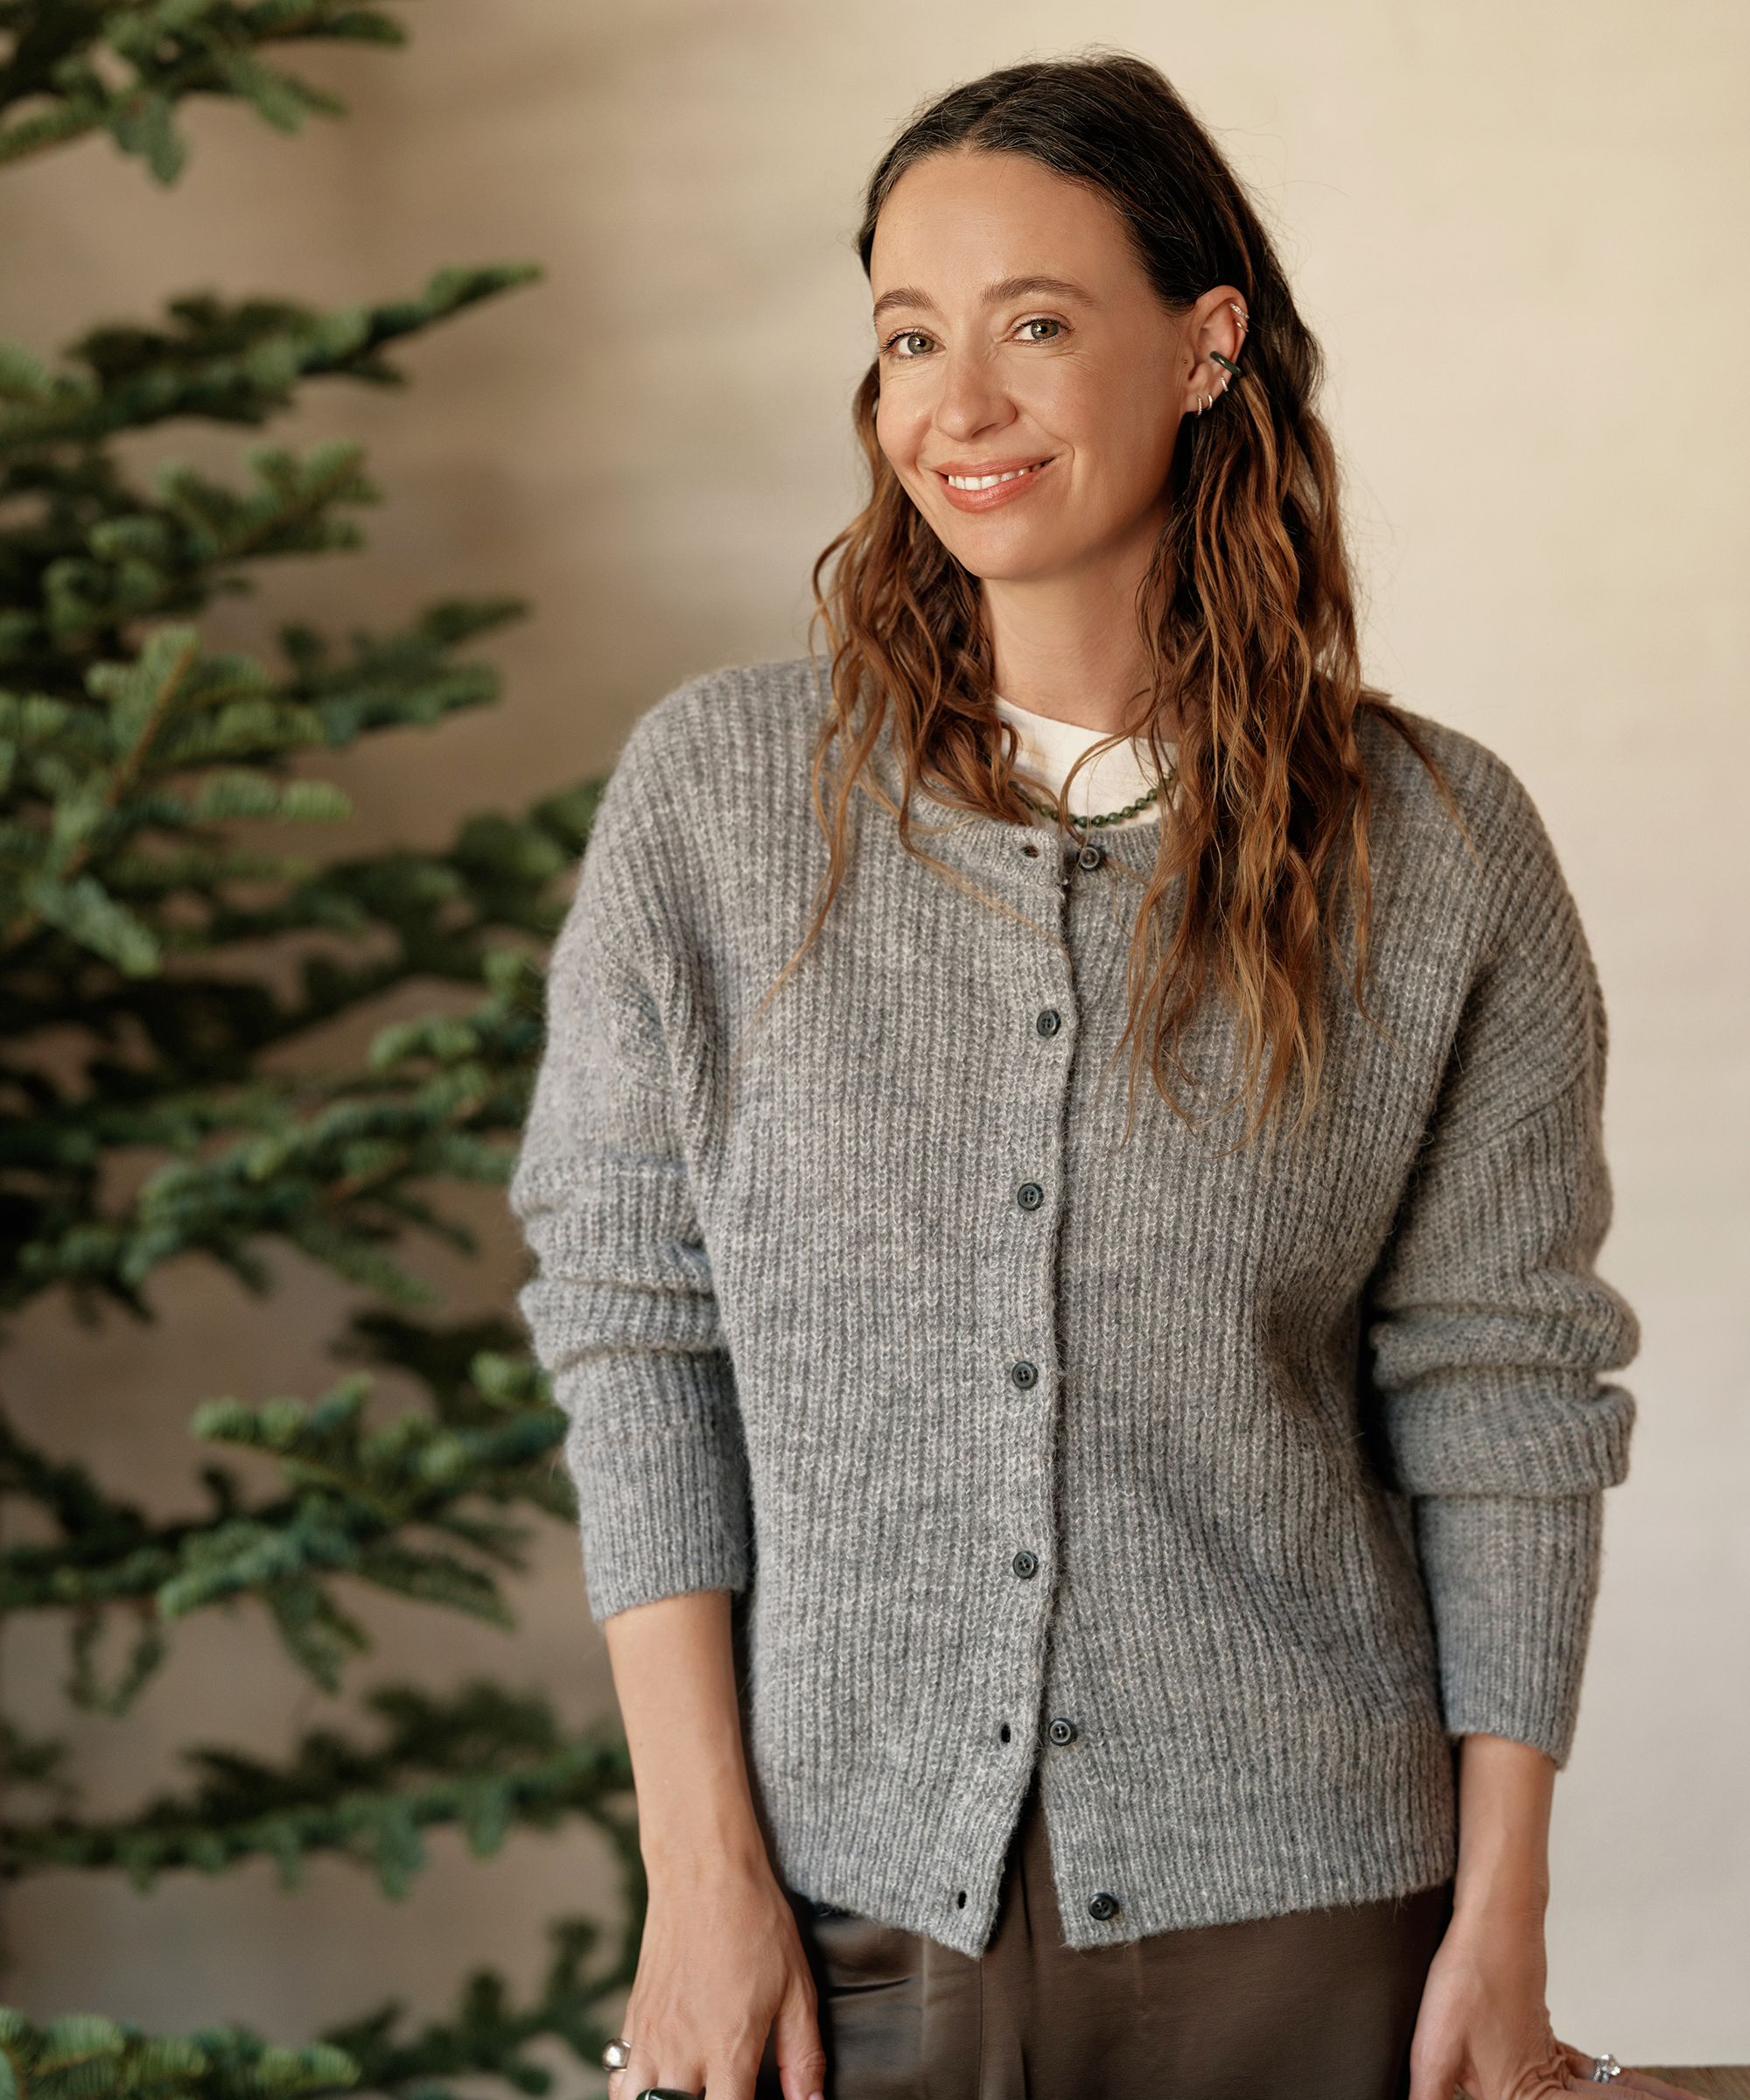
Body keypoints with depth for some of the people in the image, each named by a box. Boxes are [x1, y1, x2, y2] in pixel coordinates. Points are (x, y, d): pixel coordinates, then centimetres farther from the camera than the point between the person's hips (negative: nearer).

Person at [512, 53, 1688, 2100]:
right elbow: (632, 1332, -1)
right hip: (847, 1907, 0)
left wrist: (1504, 1924, -1)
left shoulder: (1441, 850, -2)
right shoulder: (712, 787, -1)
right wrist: (702, 1868, -6)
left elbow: (1500, 1392, 1)